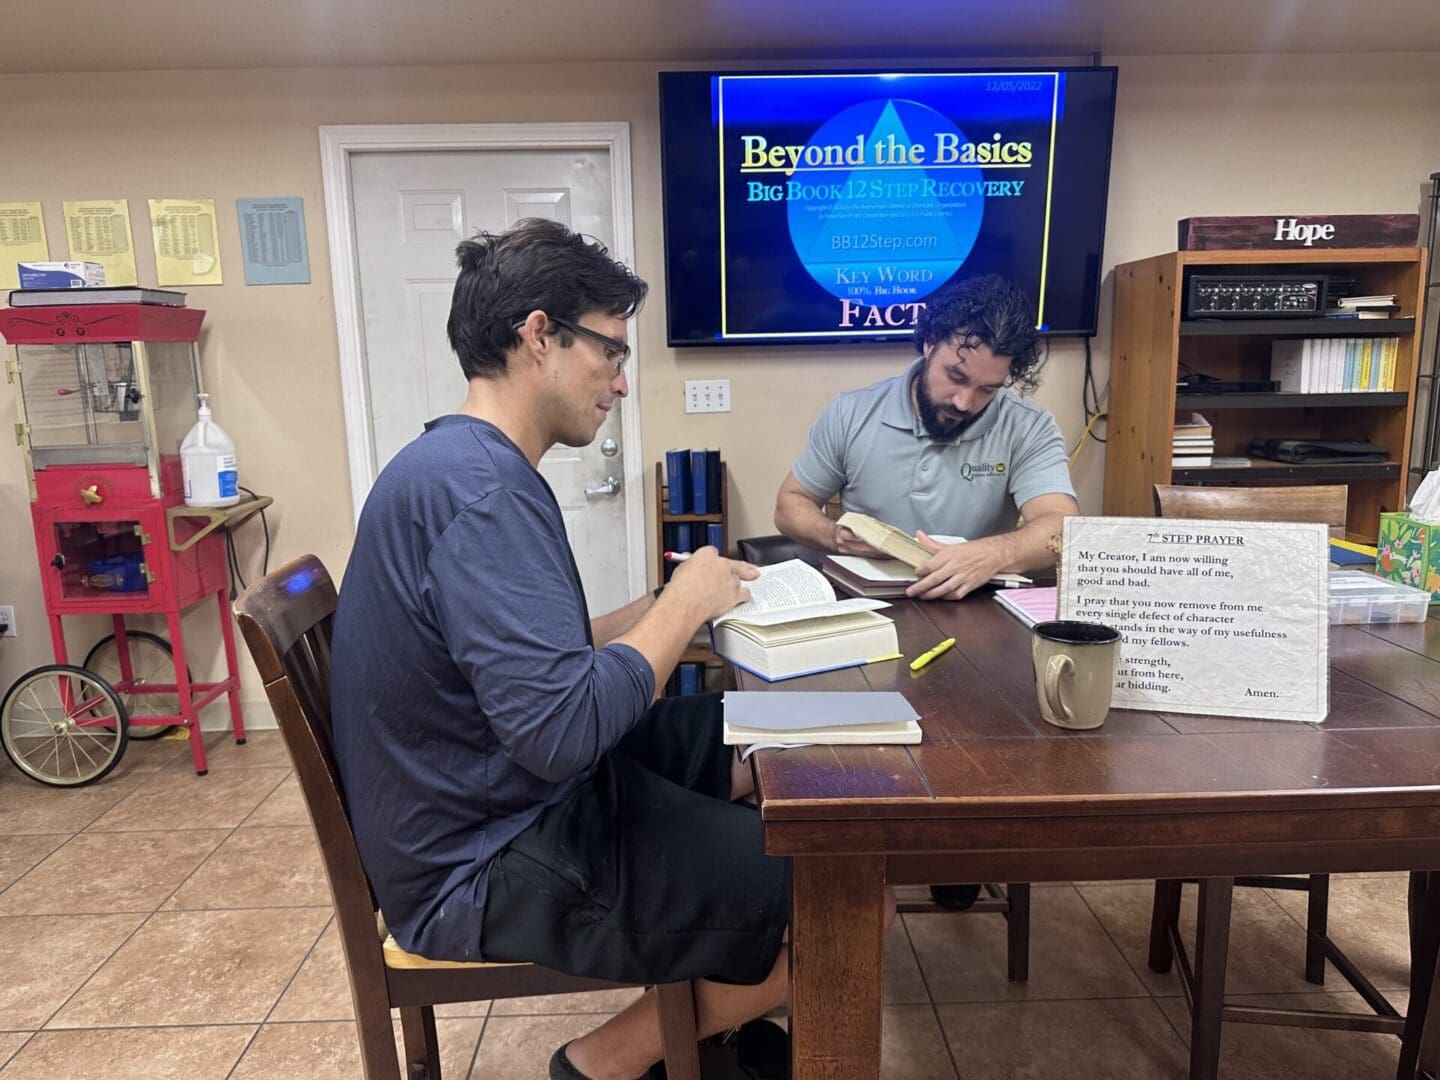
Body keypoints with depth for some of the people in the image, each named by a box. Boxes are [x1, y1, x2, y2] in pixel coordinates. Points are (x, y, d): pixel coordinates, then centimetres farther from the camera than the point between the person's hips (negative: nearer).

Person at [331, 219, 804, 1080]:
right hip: (490, 867, -10)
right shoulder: (478, 487, -26)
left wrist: (667, 609, 1)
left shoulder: (469, 464, 7)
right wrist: (682, 605, -18)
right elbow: (561, 731, -33)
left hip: (509, 802, 10)